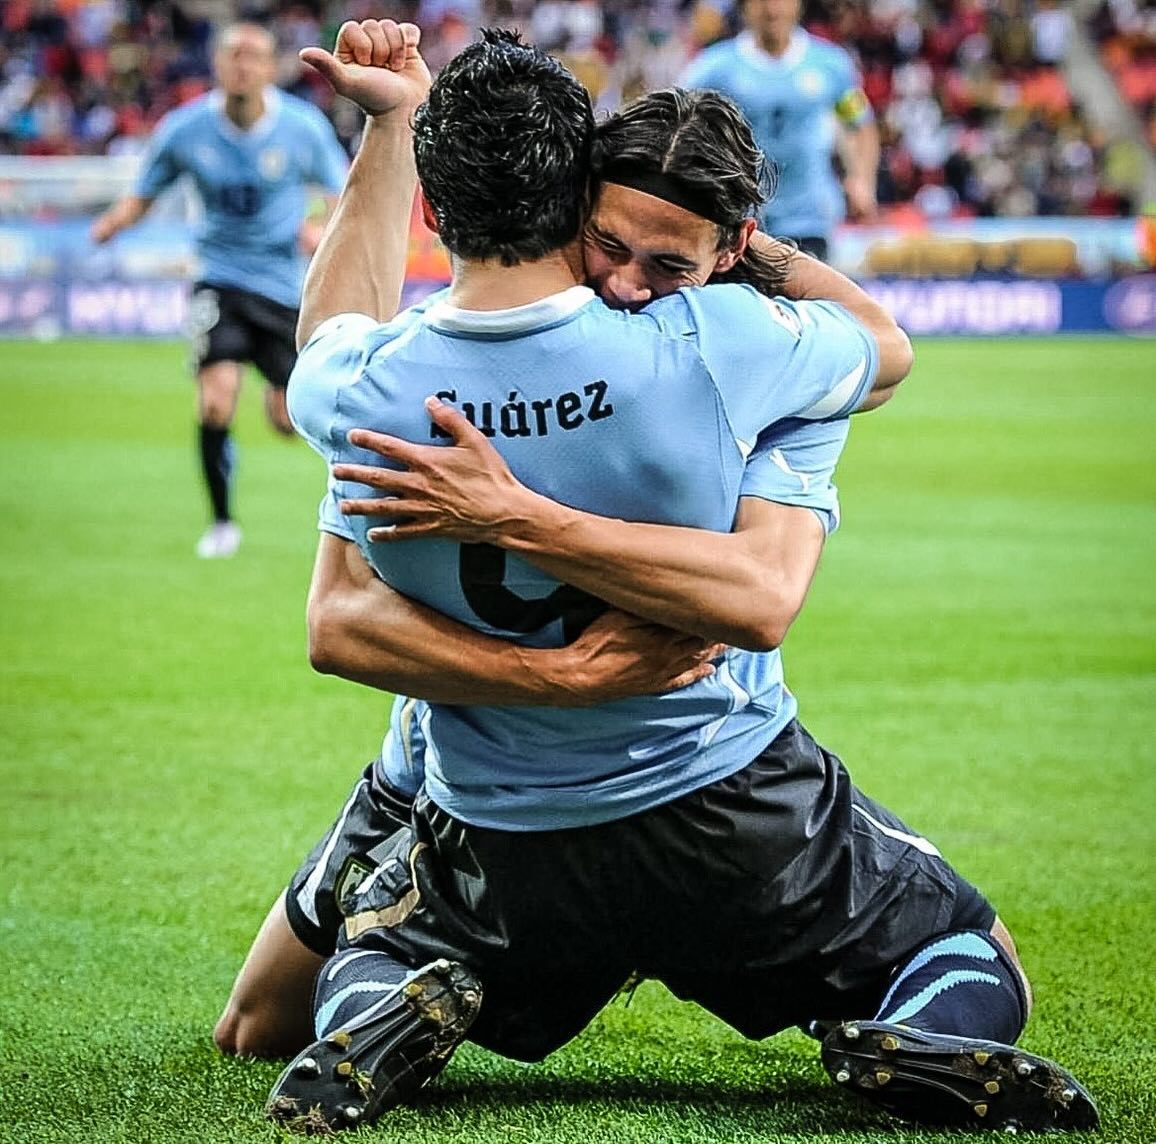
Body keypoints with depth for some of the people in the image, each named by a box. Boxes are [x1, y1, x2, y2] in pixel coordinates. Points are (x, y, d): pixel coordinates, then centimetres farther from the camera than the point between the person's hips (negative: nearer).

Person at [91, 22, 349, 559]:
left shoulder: (303, 126, -11)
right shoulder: (183, 130, -10)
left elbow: (342, 191, 3)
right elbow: (143, 196, 3)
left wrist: (322, 228, -19)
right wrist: (113, 221, -20)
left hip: (283, 285, 1)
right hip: (219, 277, -1)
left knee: (287, 422, 3)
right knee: (216, 402, -20)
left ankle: (279, 393, 44)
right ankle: (222, 523, 1)